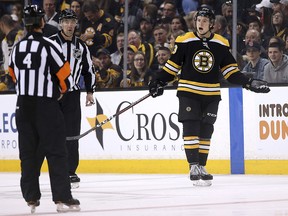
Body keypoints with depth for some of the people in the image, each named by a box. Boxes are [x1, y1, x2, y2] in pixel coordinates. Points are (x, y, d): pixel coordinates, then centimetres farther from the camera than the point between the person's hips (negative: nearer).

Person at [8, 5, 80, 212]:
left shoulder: (17, 48, 5)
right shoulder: (49, 46, -13)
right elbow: (66, 78, -8)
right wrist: (59, 92, 13)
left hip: (23, 105, 5)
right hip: (46, 106, -5)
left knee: (28, 152, 10)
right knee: (56, 152, -2)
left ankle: (31, 197, 11)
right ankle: (62, 198, -5)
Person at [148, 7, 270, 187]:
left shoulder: (221, 44, 2)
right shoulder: (185, 41, -4)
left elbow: (230, 70, 7)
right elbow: (173, 65, 4)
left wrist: (249, 83, -3)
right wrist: (159, 82, -4)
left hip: (211, 96, 2)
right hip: (188, 92, -2)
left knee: (205, 132, 6)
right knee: (190, 129, -11)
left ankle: (201, 167, 15)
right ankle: (194, 166, -9)